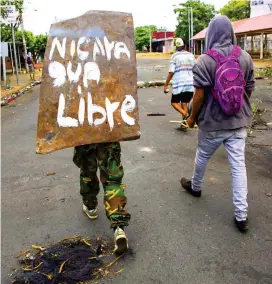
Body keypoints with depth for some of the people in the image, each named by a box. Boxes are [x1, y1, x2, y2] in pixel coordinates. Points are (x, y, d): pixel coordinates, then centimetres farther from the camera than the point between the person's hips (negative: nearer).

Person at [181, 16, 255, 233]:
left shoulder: (204, 60, -13)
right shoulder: (245, 57, 0)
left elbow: (199, 95, -14)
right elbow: (249, 90, 7)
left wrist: (192, 117, 2)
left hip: (212, 122, -3)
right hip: (239, 121, 3)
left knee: (202, 157, 21)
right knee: (239, 165, 5)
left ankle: (195, 187, 46)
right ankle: (241, 215, 8)